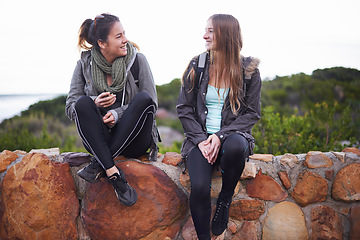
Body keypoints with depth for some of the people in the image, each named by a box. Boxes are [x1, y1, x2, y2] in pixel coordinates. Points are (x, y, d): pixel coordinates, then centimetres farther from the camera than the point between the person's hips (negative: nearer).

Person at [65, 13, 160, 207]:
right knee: (83, 102, -25)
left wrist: (118, 114, -18)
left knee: (143, 98, -26)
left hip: (132, 140, -1)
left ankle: (99, 164, -28)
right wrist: (95, 104, -19)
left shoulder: (137, 60, -1)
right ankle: (113, 174, -37)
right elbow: (70, 108, 2)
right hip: (98, 140, 1)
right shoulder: (84, 65, 2)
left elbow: (152, 103, -3)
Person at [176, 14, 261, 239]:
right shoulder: (196, 66, 4)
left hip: (232, 135, 0)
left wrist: (221, 136, -14)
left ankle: (226, 198, -10)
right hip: (200, 138, 1)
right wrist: (201, 139, -10)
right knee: (199, 187, -26)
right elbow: (184, 108, 6)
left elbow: (252, 113, 1)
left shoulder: (249, 70, 0)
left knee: (236, 146, -38)